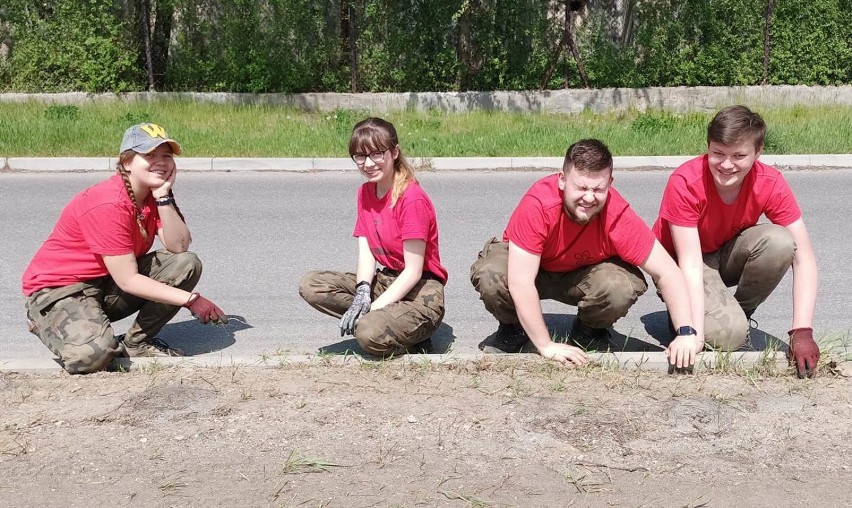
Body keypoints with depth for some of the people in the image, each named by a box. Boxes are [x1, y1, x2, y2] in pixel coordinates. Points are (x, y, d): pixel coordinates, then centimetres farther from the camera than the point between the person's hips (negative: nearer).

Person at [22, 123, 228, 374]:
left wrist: (164, 198, -25)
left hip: (110, 284, 7)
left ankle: (138, 342, -2)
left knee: (187, 264, -13)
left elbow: (179, 247, -16)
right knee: (91, 355, -34)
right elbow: (128, 281, -26)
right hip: (58, 288, -7)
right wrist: (191, 299, -24)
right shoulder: (108, 204, -27)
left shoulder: (156, 193, -3)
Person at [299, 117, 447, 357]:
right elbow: (366, 253, 0)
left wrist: (373, 307, -22)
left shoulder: (412, 198, -18)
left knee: (371, 333, -35)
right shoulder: (365, 193, 7)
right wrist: (362, 292, -19)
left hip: (420, 291, -8)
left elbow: (413, 271, -18)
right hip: (386, 280, 8)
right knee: (310, 285, -9)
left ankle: (413, 337, -3)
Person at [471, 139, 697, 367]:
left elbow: (667, 273, -23)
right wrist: (546, 346, -33)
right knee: (490, 275, -33)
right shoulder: (537, 204, -36)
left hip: (583, 274, 1)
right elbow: (520, 282, -36)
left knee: (623, 287, -31)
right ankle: (513, 329, 1)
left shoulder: (619, 217, -30)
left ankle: (589, 331, 4)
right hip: (532, 266, -1)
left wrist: (685, 333, -33)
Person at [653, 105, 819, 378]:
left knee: (780, 241, -29)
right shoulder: (684, 182, -29)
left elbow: (803, 257, -22)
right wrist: (694, 334, -40)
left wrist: (802, 332, -32)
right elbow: (690, 264, -32)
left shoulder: (771, 183, -21)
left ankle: (739, 312, -5)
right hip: (679, 261, -4)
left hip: (729, 253, 4)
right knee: (726, 334, -30)